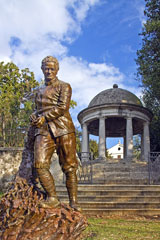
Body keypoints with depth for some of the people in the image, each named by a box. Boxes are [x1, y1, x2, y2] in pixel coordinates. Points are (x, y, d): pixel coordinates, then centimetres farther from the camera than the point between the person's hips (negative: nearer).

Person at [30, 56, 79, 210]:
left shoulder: (64, 86, 9)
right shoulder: (40, 91, 26)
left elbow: (62, 107, -6)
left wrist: (43, 117, -9)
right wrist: (34, 117, 4)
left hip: (63, 128, -4)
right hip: (44, 130, 4)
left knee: (69, 167, -4)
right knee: (40, 164, -14)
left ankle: (73, 202, 2)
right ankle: (52, 198, -5)